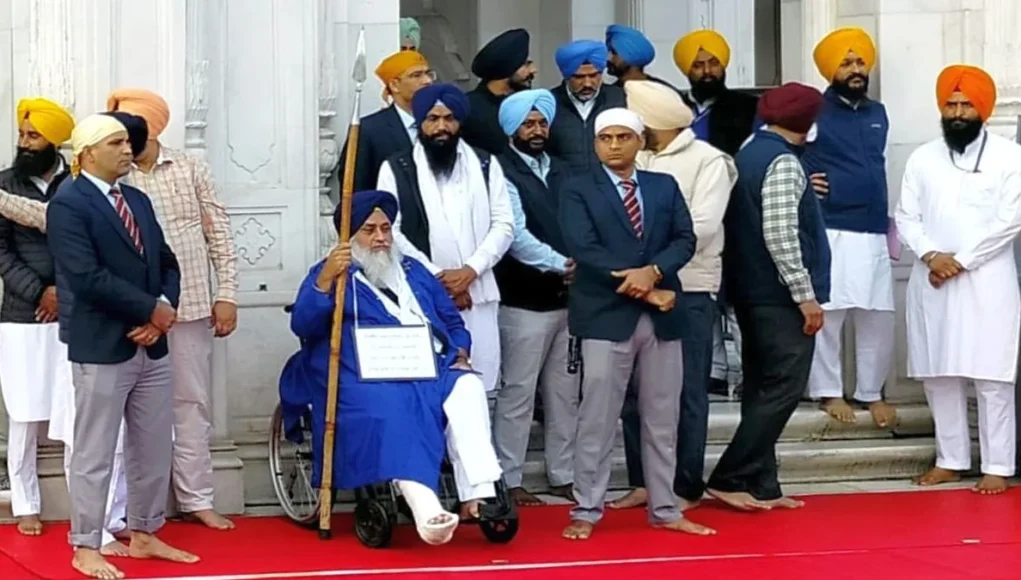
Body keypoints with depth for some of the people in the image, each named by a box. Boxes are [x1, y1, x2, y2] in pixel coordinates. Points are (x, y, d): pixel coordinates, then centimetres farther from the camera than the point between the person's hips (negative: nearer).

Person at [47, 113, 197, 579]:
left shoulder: (138, 200, 14)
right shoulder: (68, 204, -11)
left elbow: (167, 263, 13)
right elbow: (87, 277, -21)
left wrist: (162, 314, -6)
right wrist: (152, 309, -15)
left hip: (151, 346, 8)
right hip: (101, 349, -8)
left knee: (154, 450, 14)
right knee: (94, 454, 0)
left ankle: (144, 535, 26)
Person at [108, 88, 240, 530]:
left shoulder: (191, 169, 3)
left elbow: (218, 234, 5)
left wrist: (227, 294, 1)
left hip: (190, 304, 1)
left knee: (193, 403, 9)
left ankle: (196, 499, 18)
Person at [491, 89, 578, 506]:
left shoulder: (560, 172, 13)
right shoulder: (502, 173, -7)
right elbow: (516, 235, -17)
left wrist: (581, 267, -9)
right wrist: (560, 264, -21)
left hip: (568, 297, 6)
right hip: (524, 300, -6)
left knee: (565, 392, 10)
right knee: (518, 392, -3)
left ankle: (563, 476, 18)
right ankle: (509, 480, 4)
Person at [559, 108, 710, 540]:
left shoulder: (665, 186, 13)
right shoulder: (578, 190, 0)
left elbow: (685, 239, 3)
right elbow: (583, 249, -12)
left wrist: (653, 271, -16)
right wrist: (638, 287, -15)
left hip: (662, 316, 4)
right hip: (606, 316, -4)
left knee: (662, 418, 9)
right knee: (597, 419, -3)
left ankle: (664, 509, 17)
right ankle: (586, 511, 4)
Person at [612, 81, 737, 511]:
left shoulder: (708, 160, -3)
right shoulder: (635, 160, 13)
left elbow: (703, 226, -14)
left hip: (688, 292, -5)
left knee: (686, 393, 3)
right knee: (635, 392, 7)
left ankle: (686, 487, 10)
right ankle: (643, 482, 16)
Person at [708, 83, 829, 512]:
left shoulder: (746, 155, 14)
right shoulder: (783, 162, -13)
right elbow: (780, 235, -20)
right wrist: (807, 296, -18)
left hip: (749, 292, 9)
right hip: (780, 296, -9)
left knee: (763, 389, 10)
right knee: (784, 388, -6)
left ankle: (761, 486, 12)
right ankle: (730, 478, -8)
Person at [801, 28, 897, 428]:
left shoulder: (878, 114, 14)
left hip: (874, 233, 5)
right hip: (830, 232, -5)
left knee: (878, 318, 6)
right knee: (827, 315, -3)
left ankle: (871, 393, 16)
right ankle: (829, 392, 7)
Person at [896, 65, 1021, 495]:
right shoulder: (922, 158, 11)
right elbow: (906, 217, 7)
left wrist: (961, 259, -12)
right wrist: (930, 255, -11)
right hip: (931, 282, 4)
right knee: (938, 374, 7)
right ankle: (951, 460, 18)